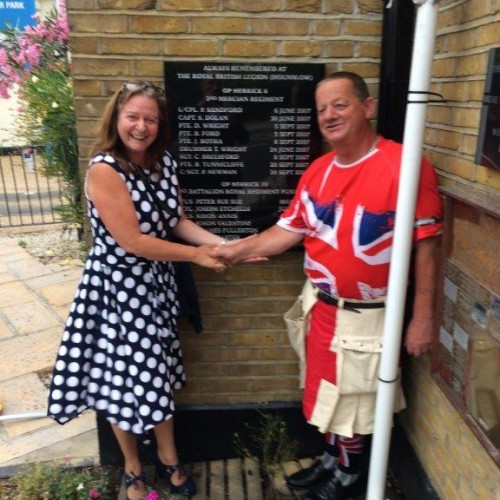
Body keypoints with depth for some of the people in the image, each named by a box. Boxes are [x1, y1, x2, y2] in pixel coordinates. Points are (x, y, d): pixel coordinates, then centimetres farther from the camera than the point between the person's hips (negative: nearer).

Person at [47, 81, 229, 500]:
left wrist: (223, 244, -9)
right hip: (116, 288, -6)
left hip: (157, 285, 6)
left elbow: (177, 221, 5)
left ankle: (169, 459, 40)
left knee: (159, 375, 18)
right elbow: (132, 241, -23)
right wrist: (196, 255, -16)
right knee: (124, 378, 11)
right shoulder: (103, 170, -20)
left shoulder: (165, 164, 1)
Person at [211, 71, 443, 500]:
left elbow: (425, 246, -16)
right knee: (326, 391, 22)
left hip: (367, 314, -6)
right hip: (321, 307, 6)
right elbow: (289, 231, 4)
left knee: (353, 398, 14)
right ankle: (331, 459, 47)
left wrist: (422, 318, -14)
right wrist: (235, 251, -4)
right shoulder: (317, 171, 2)